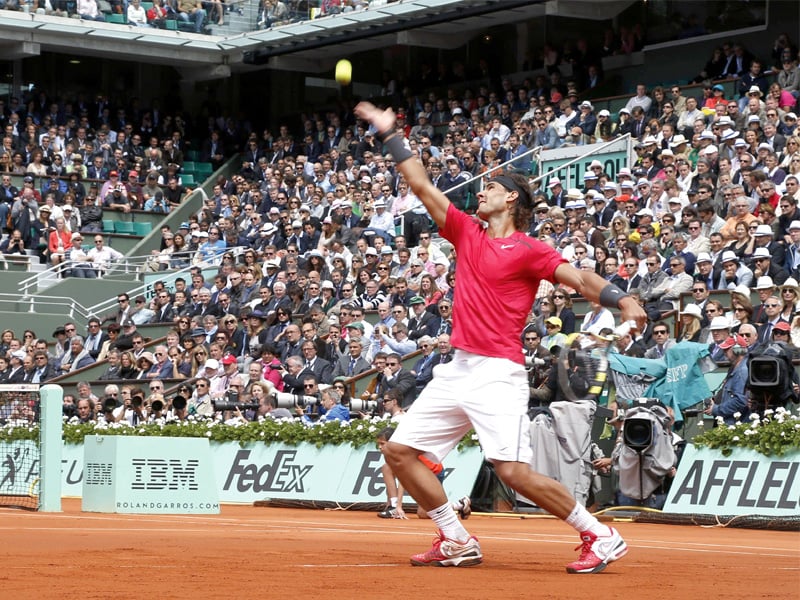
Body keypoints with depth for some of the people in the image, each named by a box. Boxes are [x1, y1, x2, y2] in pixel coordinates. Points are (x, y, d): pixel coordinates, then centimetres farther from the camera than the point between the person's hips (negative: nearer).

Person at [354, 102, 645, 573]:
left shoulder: (528, 250, -4)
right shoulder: (468, 234, 14)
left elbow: (581, 279, -13)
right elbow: (422, 185, 18)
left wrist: (622, 300, -31)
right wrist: (390, 134, 19)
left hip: (498, 372, -8)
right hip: (458, 370, 8)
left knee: (514, 471, -18)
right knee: (400, 450, 4)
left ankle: (601, 538, -5)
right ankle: (457, 542, 12)